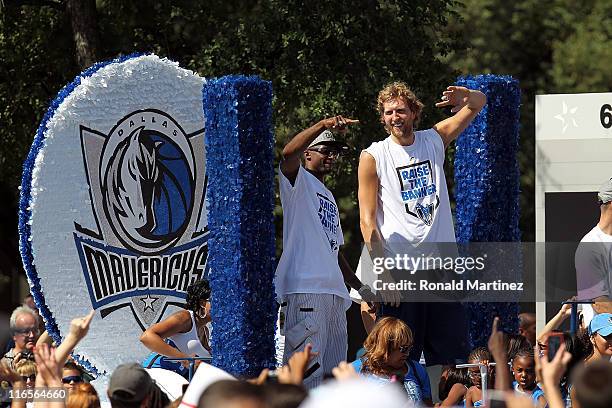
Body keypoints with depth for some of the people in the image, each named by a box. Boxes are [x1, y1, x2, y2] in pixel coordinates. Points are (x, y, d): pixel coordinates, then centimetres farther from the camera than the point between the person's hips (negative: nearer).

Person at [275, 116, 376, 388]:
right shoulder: (299, 181, 4)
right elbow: (288, 153, -20)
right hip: (305, 288, -9)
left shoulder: (329, 197, 29)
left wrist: (360, 287, 26)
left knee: (334, 370, 6)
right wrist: (323, 125, -29)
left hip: (334, 290, 9)